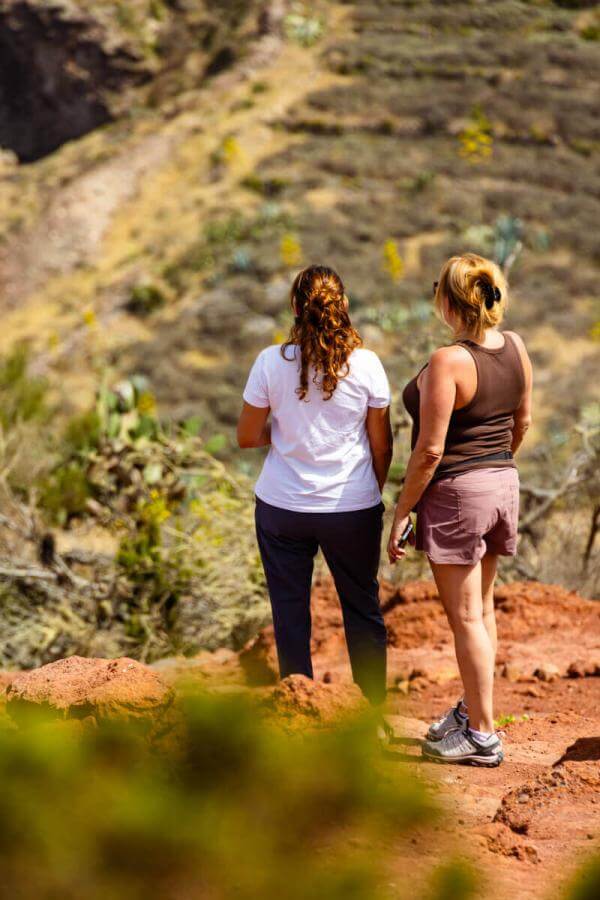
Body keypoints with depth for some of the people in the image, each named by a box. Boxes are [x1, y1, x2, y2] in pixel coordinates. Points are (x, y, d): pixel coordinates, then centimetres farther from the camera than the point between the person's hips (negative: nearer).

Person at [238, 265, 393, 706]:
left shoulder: (271, 362, -8)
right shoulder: (366, 364, -8)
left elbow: (247, 437, 0)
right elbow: (382, 445, -1)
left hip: (282, 507, 0)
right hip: (353, 507, 0)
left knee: (291, 613, 10)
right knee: (363, 608, 14)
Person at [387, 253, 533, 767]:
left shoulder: (447, 363, -22)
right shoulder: (516, 349, 0)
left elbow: (430, 450, -20)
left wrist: (402, 511, -11)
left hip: (456, 492, -8)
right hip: (503, 485, 8)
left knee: (466, 617, 1)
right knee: (482, 606, 20)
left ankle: (482, 736, 7)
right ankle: (472, 708, 34)